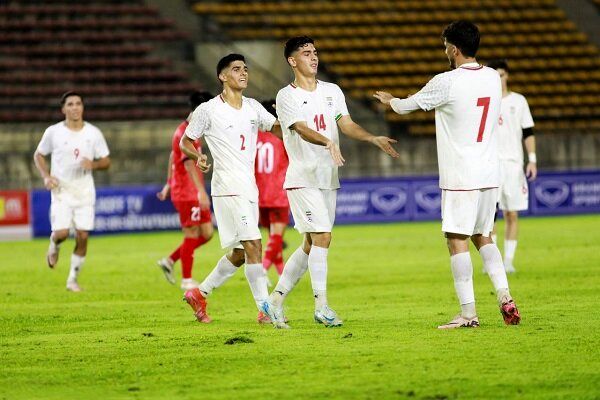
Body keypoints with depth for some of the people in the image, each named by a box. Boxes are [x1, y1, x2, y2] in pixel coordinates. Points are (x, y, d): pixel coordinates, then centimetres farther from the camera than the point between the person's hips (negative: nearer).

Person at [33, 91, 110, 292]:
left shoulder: (93, 133, 0)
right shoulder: (53, 132, -3)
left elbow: (106, 161, 7)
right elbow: (38, 155, 10)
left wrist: (93, 164, -16)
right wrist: (46, 176, -6)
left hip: (84, 191, 2)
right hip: (61, 191, -2)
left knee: (82, 236, -4)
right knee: (62, 232, -16)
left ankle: (73, 279, 11)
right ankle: (54, 246, 22)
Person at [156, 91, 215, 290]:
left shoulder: (188, 131, 15)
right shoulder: (185, 134, -17)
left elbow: (173, 156, 25)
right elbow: (189, 164, -28)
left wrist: (169, 184, 30)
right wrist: (201, 191, -36)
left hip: (194, 193, 10)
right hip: (187, 193, -10)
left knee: (207, 233, 8)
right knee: (192, 235, -4)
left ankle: (169, 261, 17)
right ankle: (186, 280, 4)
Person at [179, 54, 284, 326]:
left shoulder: (253, 107, 13)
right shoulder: (208, 110, -3)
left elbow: (279, 129, 9)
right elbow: (185, 142, 5)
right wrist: (199, 157, -16)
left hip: (250, 188, 7)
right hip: (228, 188, -7)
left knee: (240, 254, 11)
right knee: (253, 245, -17)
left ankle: (200, 294, 27)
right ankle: (266, 309, -16)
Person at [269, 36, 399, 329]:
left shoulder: (332, 91, 13)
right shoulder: (286, 97, -6)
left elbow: (346, 124, 6)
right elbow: (302, 130, -20)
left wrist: (374, 139, -12)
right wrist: (328, 143, -39)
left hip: (328, 178, 7)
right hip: (302, 178, -7)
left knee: (311, 244, 8)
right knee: (322, 236, -15)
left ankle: (278, 296, 19)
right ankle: (321, 306, -11)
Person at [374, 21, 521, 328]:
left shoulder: (446, 82, -13)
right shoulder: (492, 78, 6)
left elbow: (407, 106, 1)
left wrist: (389, 100, 25)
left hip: (460, 176, -7)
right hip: (489, 174, 7)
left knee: (457, 240, -2)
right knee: (483, 237, 17)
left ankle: (468, 312, -5)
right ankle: (505, 298, 4)